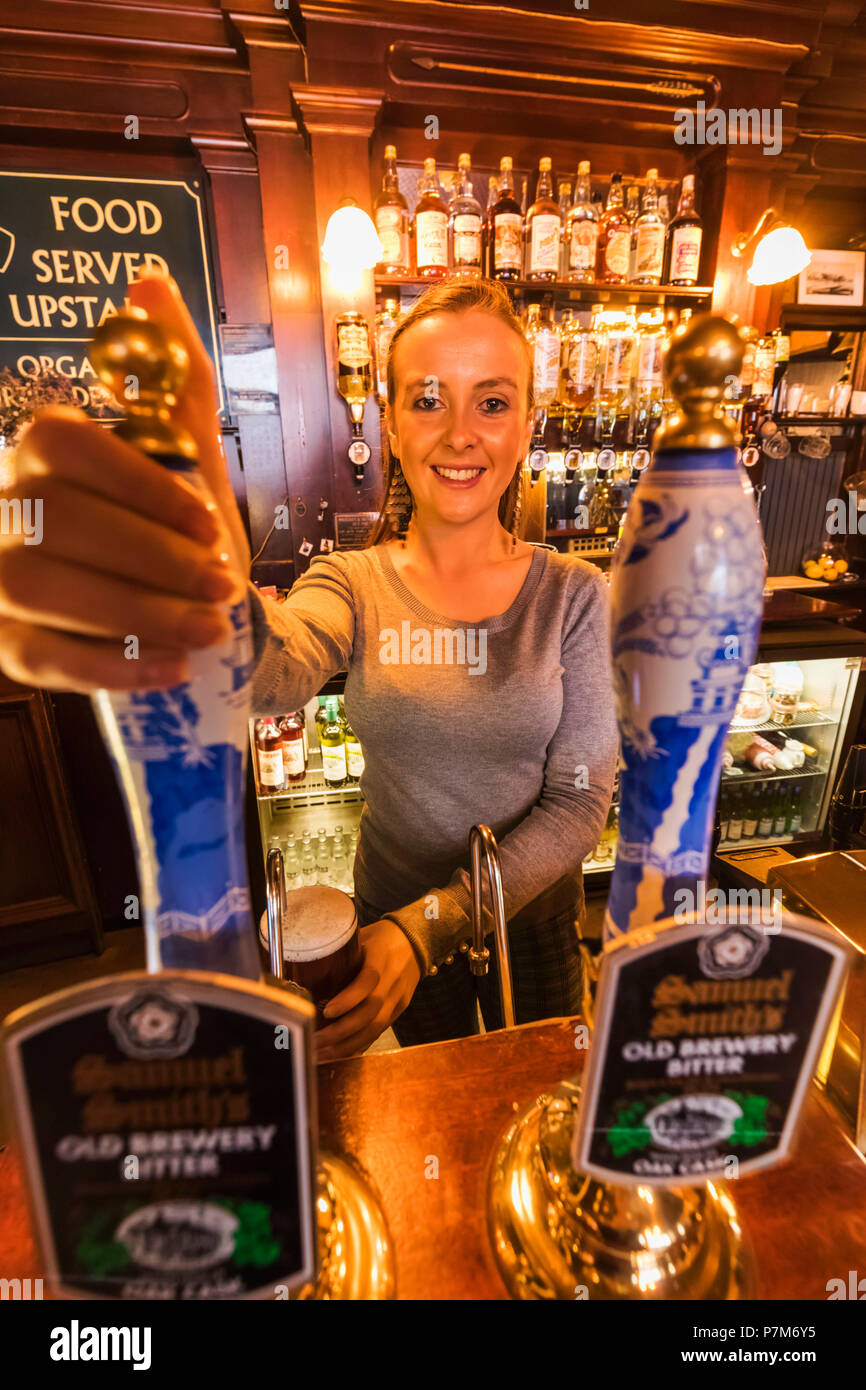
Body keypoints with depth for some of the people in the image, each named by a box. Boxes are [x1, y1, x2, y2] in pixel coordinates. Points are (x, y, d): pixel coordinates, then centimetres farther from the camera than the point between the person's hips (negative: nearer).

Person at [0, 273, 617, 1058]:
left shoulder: (574, 595, -15)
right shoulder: (353, 584, -13)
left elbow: (581, 802, -16)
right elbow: (282, 671, -36)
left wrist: (429, 923, -24)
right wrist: (222, 609, -59)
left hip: (534, 917, 1)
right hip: (392, 918, 0)